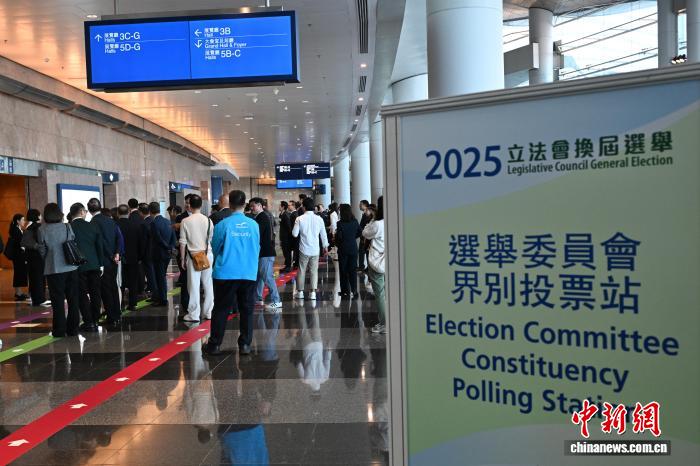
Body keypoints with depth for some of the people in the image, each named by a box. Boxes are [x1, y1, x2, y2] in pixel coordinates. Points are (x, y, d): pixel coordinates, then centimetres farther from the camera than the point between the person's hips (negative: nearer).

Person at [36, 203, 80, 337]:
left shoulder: (42, 230, -7)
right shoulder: (67, 227, -4)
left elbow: (42, 251, -1)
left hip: (53, 269, -2)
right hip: (71, 267, 2)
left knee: (58, 300, 6)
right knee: (73, 299, 10)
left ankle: (59, 330, 9)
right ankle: (73, 329, 14)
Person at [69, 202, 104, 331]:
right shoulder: (93, 226, 0)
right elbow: (100, 246, 4)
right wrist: (100, 264, 11)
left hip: (78, 267, -3)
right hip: (94, 265, 3)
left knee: (82, 295, 4)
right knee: (95, 293, 10)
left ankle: (89, 322, 4)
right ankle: (95, 320, 14)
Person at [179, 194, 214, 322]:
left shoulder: (185, 221, -5)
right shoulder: (208, 220, 1)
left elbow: (183, 242, -2)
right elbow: (212, 239, 6)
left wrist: (182, 259, 6)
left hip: (192, 255, -2)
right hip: (208, 255, 2)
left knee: (194, 285, 2)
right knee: (208, 284, 9)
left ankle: (193, 314, 5)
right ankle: (208, 312, 14)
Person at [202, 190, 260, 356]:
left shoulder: (223, 224, -8)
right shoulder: (254, 225, -2)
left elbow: (215, 249, 4)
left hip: (226, 274, -2)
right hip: (249, 273, 2)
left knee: (221, 309, 8)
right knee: (246, 309, 10)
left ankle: (214, 345, 13)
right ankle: (245, 344, 12)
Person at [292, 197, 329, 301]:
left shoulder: (299, 219, -8)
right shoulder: (319, 219, -3)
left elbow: (295, 234, -6)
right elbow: (323, 235, 2)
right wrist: (325, 247, 14)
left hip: (304, 249, -1)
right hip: (315, 249, 1)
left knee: (302, 271, 10)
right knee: (314, 271, 8)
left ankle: (300, 292, 15)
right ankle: (313, 292, 4)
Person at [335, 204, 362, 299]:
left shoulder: (340, 223, -15)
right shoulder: (355, 222, -2)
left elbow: (339, 236, -16)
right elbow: (360, 232, 7)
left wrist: (337, 244, 2)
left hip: (343, 249, -3)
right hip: (353, 248, 3)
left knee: (343, 270, 9)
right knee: (353, 270, 8)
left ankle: (345, 291, 14)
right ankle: (354, 290, 4)